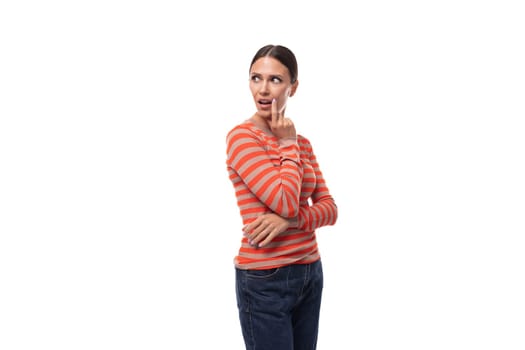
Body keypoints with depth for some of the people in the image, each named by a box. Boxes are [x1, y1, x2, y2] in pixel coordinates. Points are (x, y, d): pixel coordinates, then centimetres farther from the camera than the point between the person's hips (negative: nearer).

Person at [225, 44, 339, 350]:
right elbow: (287, 202, -21)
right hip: (265, 279, -6)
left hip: (310, 272, 7)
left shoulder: (303, 143, 9)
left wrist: (290, 219, -16)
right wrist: (287, 146, -9)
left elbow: (330, 209, 3)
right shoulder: (242, 136, -12)